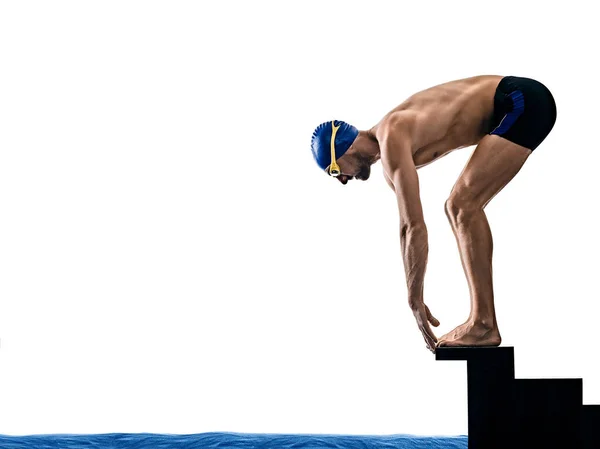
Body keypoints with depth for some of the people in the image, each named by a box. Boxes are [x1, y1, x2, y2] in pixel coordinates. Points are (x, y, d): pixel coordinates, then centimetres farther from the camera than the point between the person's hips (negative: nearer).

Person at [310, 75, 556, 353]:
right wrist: (415, 300, 20)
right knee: (457, 207, 10)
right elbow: (407, 226, 18)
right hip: (516, 105, 10)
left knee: (464, 206, -13)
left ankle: (484, 324, -12)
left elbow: (416, 227, -20)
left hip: (522, 101, -10)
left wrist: (415, 300, -12)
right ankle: (482, 320, 7)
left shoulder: (391, 143, -17)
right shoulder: (389, 142, 13)